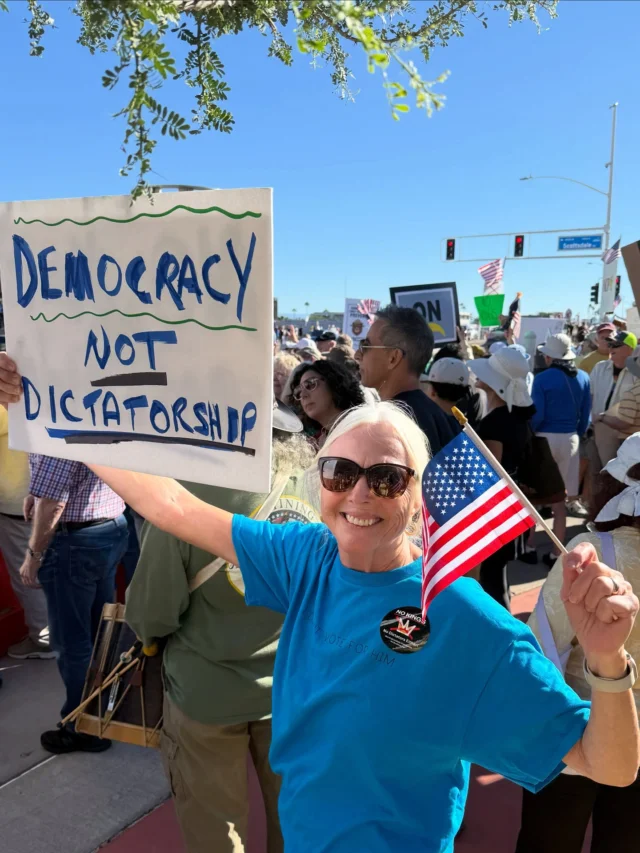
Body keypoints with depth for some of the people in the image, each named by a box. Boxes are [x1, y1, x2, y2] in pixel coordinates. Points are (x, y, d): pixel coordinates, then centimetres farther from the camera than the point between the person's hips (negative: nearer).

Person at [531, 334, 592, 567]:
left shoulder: (542, 378, -11)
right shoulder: (583, 378, 3)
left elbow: (537, 415, -11)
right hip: (570, 439, 3)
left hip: (545, 438, -3)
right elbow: (586, 413, 6)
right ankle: (556, 552, 11)